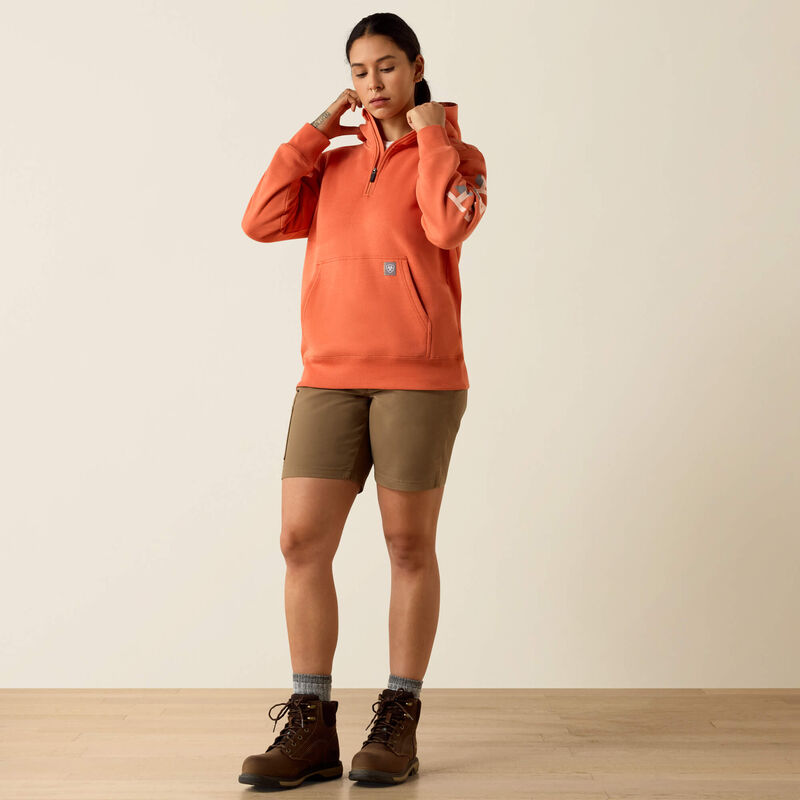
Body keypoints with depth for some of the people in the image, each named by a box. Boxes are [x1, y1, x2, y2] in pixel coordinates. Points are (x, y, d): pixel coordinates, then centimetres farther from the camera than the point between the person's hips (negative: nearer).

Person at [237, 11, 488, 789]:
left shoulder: (456, 156, 7)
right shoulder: (334, 165, 19)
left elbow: (448, 226, -16)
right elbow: (262, 221, 3)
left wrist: (430, 133, -3)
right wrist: (315, 130, 7)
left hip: (419, 376, -4)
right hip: (328, 378, 4)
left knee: (408, 545, 2)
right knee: (301, 542, -4)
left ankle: (398, 721, 13)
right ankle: (312, 726, 4)